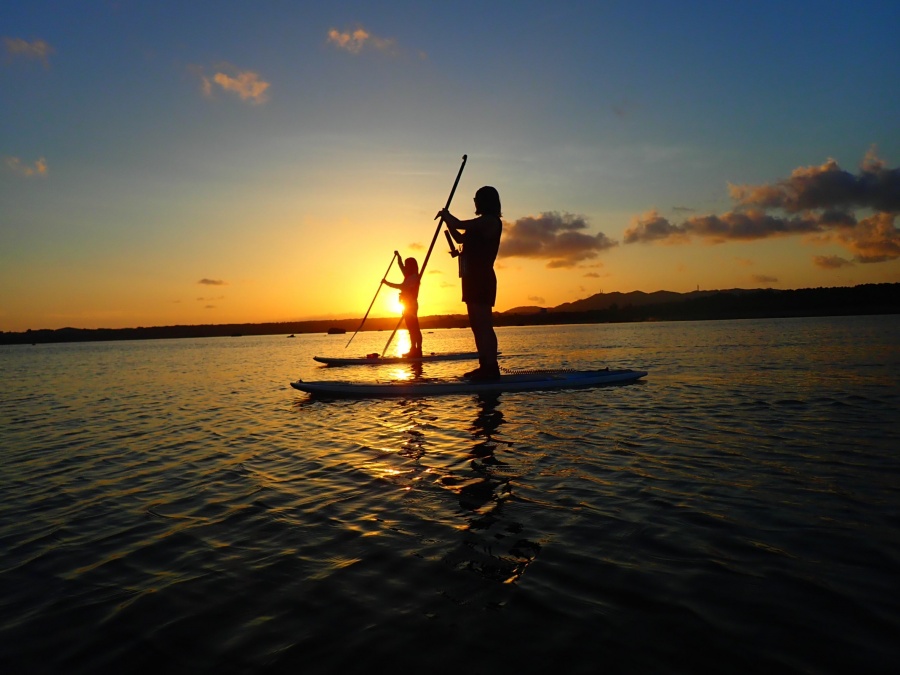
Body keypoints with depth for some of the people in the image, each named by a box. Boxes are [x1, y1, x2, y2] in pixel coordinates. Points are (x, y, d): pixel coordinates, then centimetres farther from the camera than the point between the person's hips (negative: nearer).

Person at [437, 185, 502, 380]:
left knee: (483, 324, -12)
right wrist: (447, 218, 19)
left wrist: (446, 214, 8)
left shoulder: (490, 221, -9)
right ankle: (485, 366, 11)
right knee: (477, 325, 9)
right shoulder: (482, 224, 21)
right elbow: (460, 238, 26)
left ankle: (491, 367, -13)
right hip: (473, 278, 10)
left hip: (481, 278, -10)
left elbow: (459, 225, -11)